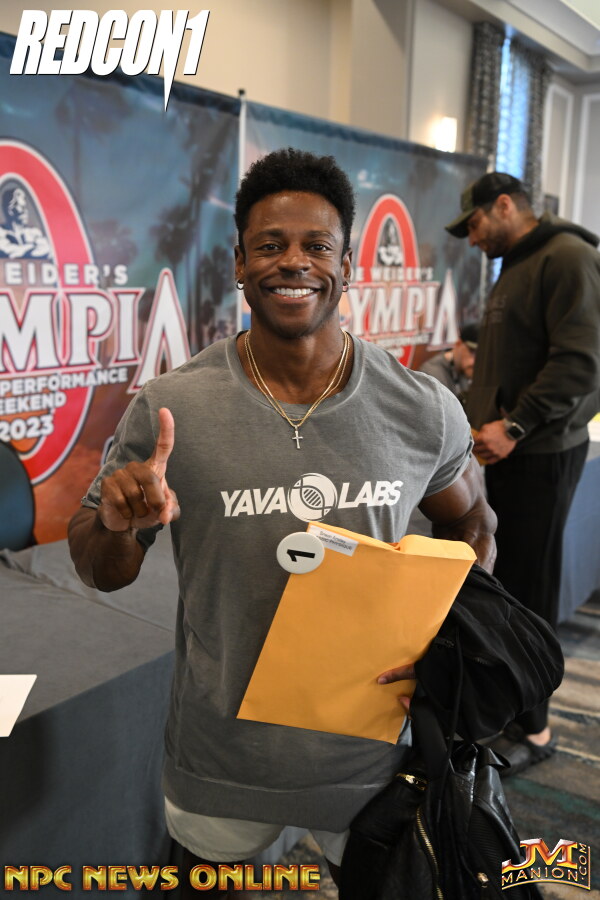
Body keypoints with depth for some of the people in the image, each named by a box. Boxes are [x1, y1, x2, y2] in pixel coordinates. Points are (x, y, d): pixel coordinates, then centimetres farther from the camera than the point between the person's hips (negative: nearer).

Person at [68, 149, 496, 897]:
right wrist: (116, 524, -28)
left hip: (367, 750, 1)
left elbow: (469, 523, 7)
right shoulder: (168, 410, -15)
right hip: (219, 762, 0)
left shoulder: (424, 411, -11)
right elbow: (104, 574, -5)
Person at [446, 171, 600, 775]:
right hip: (507, 451, 9)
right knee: (500, 581, 11)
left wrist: (515, 424, -20)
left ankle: (532, 729, 10)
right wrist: (480, 417, 12)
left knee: (530, 589, -3)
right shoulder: (515, 267, 21)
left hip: (542, 453, -9)